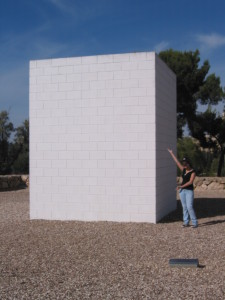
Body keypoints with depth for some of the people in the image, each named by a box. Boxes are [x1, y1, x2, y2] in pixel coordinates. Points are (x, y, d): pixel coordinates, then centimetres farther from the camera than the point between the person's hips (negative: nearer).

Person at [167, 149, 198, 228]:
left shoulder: (193, 172, -8)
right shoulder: (183, 170, 9)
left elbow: (190, 182, -18)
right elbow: (177, 162, 13)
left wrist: (181, 186, -24)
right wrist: (171, 153, 16)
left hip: (189, 191, -6)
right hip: (182, 190, 6)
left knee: (189, 207, -11)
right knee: (184, 207, 6)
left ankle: (195, 222, -4)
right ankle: (186, 222, 10)